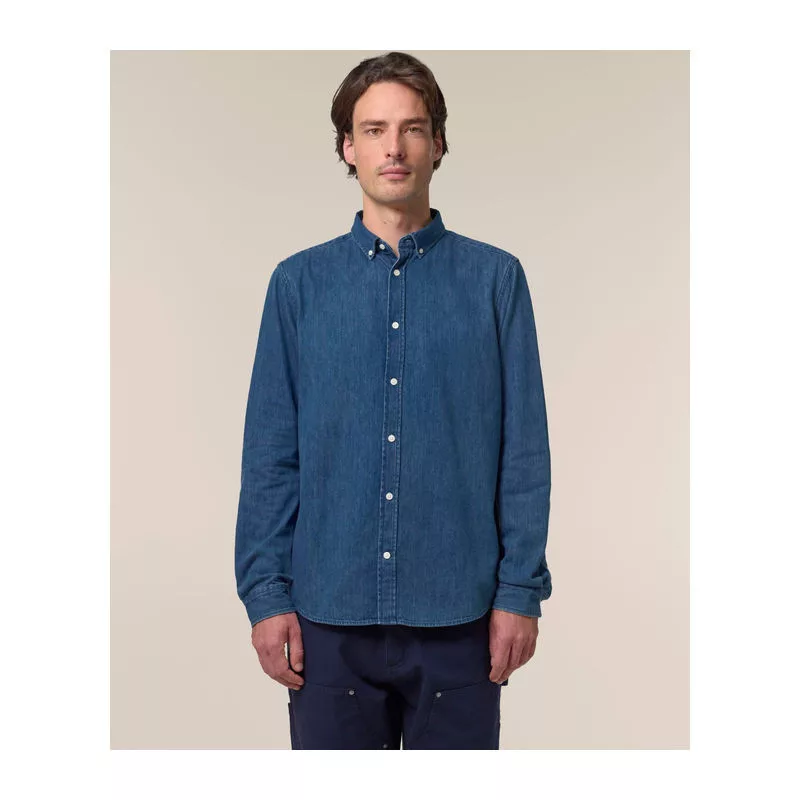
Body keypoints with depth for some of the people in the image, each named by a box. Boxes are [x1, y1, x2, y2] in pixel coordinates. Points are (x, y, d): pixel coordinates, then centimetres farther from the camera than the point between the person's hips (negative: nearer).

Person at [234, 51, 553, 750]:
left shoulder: (495, 279, 1)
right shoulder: (299, 282, 4)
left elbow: (524, 450, 0)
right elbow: (270, 455, 3)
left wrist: (521, 589, -4)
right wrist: (266, 594, -2)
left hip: (459, 613, 0)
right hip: (330, 614, 1)